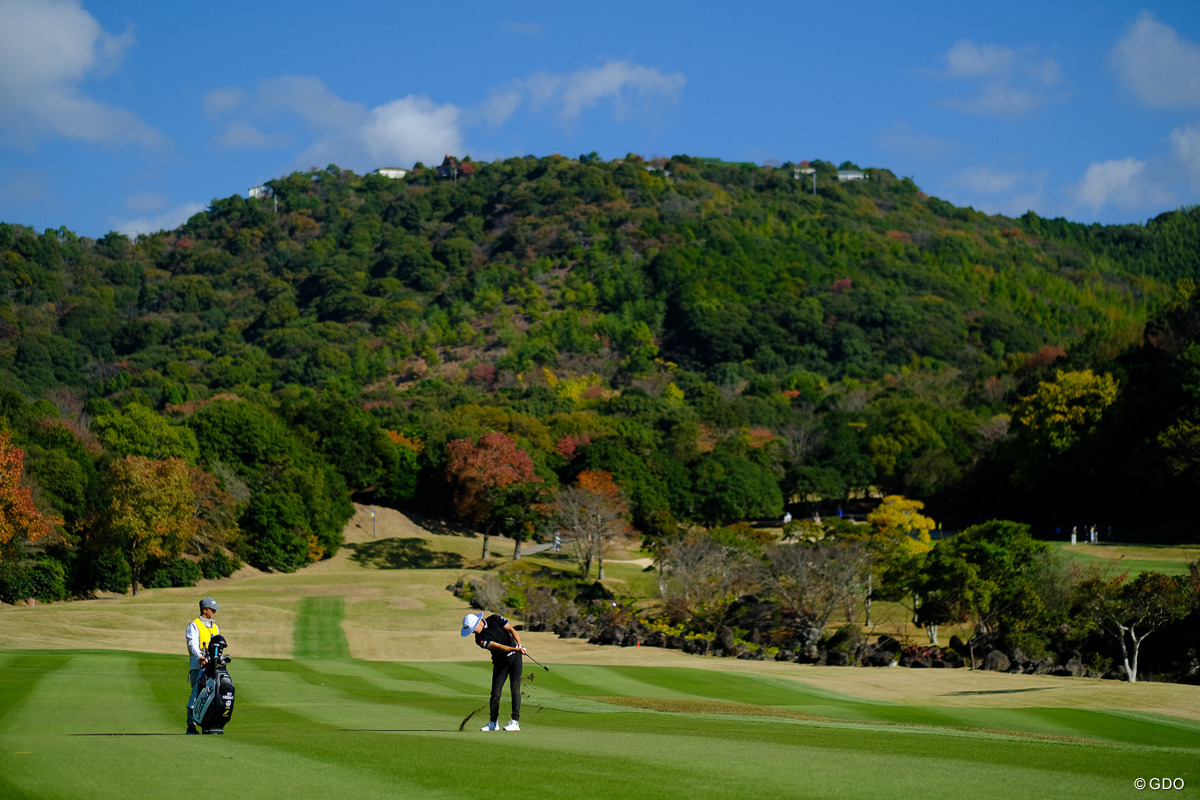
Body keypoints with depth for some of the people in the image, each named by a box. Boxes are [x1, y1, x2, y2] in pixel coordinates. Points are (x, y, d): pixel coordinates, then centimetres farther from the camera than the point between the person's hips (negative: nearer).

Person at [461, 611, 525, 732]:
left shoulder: (495, 619, -10)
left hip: (514, 657, -1)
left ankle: (515, 722, -13)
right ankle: (493, 723, 9)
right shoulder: (480, 638, -14)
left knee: (515, 689, -11)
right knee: (495, 692, -5)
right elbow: (498, 647, -25)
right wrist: (515, 649, -37)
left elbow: (512, 630, -10)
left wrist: (519, 645, -27)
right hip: (499, 662, 1)